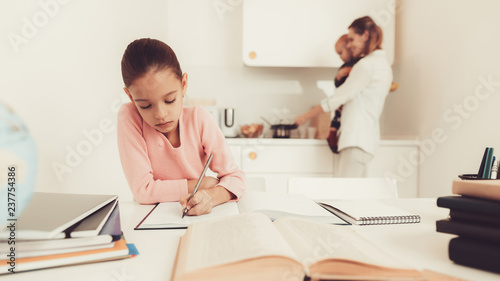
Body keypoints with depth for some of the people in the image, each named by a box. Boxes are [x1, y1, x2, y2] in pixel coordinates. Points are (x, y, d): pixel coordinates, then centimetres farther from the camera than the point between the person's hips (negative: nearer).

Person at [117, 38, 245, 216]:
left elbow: (235, 177, -9)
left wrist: (211, 196, -30)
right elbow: (142, 190, -20)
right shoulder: (129, 117, -16)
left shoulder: (199, 119, -12)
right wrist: (203, 183, -17)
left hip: (198, 216, 2)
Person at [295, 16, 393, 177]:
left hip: (357, 138, -10)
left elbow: (338, 98, -10)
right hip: (366, 137, 10)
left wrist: (305, 116, -1)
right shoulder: (383, 63, 20)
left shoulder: (366, 65, -11)